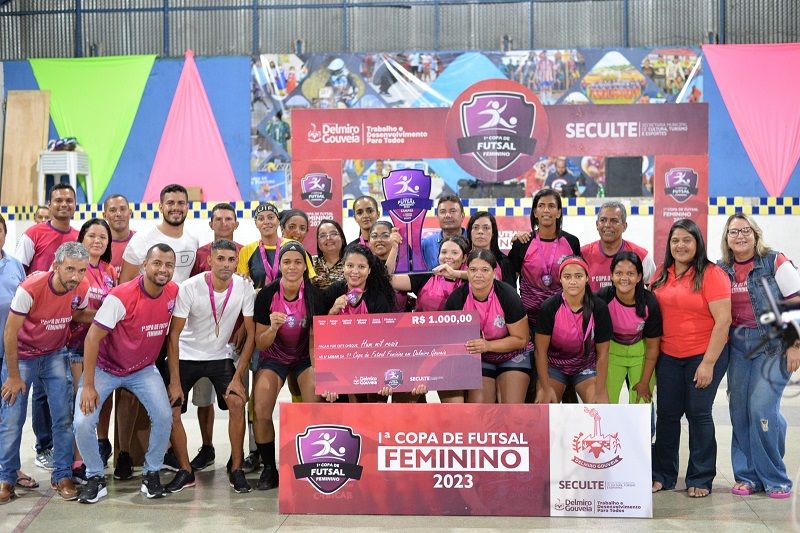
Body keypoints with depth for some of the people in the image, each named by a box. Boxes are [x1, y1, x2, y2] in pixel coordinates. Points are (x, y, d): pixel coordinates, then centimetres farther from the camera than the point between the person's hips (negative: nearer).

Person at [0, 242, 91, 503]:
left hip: (55, 356, 3)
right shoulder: (30, 289, -29)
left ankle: (62, 476, 10)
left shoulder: (82, 289, -15)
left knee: (63, 418, -3)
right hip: (22, 356, -3)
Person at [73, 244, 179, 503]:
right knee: (83, 423, -16)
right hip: (105, 368, -3)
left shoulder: (174, 293, -10)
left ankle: (152, 473, 6)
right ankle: (95, 478, 8)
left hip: (144, 369, 3)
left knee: (164, 417, -16)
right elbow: (92, 338, -22)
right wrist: (88, 386, -22)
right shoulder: (121, 296, -25)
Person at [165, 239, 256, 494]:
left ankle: (236, 470, -3)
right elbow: (173, 335, -16)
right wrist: (175, 381, -19)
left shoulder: (244, 288, -15)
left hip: (220, 356, 1)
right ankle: (185, 471, 7)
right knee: (171, 411, -12)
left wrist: (238, 376, -14)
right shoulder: (189, 288, -20)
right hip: (187, 356, -1)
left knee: (237, 403, -18)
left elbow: (250, 334, -8)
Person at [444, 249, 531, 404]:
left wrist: (488, 345, -25)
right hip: (478, 359, 2)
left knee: (512, 409, -16)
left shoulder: (507, 295, -20)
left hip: (512, 355, -2)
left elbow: (521, 339, -14)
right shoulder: (456, 299, -14)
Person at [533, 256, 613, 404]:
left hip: (586, 367, 1)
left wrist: (600, 392, -12)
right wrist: (546, 388, -14)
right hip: (553, 366, -1)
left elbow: (602, 353, -9)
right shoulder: (549, 307, -19)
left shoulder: (599, 307, -16)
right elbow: (541, 351, -11)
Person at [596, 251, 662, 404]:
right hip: (612, 351, 0)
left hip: (640, 353, 0)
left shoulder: (650, 303, -24)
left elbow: (652, 347, -11)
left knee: (641, 402, -2)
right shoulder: (603, 298, -26)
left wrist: (645, 381, -5)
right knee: (606, 403, 1)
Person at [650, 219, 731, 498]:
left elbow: (723, 321, -13)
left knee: (698, 414, 2)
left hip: (705, 355, -4)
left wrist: (708, 363, -16)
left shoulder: (712, 274, -10)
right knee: (666, 414, 8)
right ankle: (662, 475, 21)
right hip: (669, 356, 5)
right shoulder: (662, 274, 7)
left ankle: (700, 479, 17)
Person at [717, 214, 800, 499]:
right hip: (737, 346, 5)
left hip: (773, 344, -4)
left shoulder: (774, 262, -5)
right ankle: (747, 476, 15)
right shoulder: (721, 270, 7)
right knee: (738, 409, 3)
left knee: (762, 407, -13)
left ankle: (774, 479, 4)